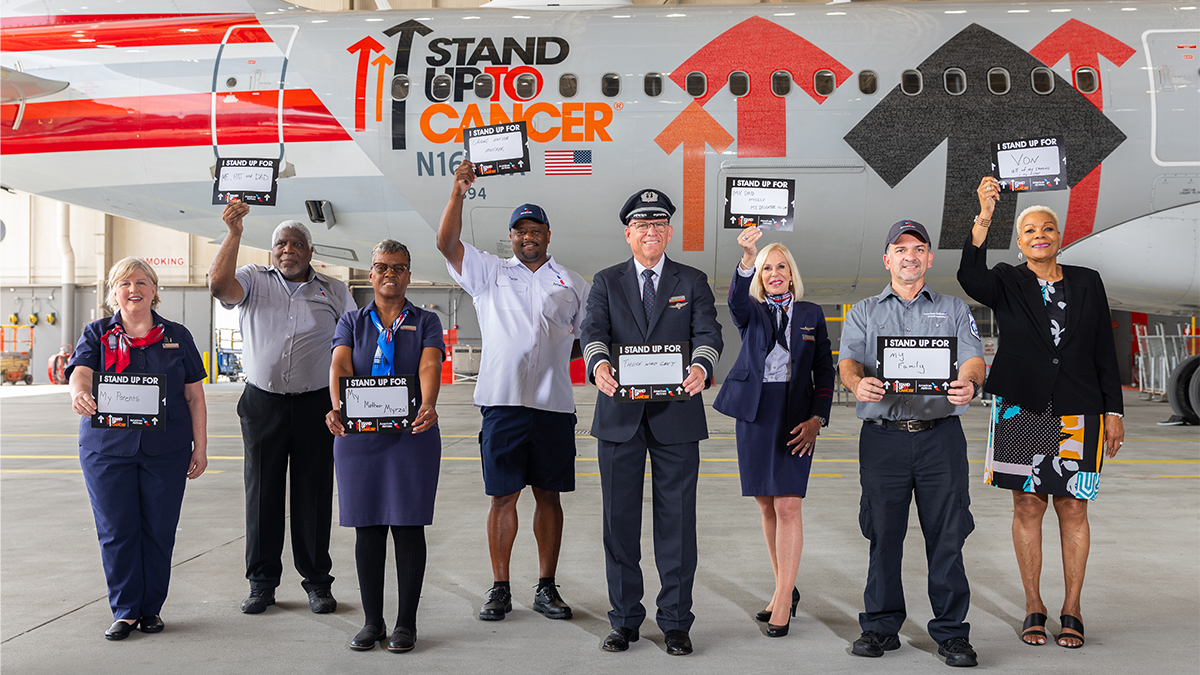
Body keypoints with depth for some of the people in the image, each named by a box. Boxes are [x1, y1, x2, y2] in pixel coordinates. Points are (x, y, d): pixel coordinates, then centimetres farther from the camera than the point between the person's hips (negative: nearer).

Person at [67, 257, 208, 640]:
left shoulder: (177, 337, 9)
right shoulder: (97, 334, 8)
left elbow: (194, 395, 9)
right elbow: (80, 373, -11)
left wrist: (200, 447, 4)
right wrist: (80, 395, -35)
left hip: (166, 450, 0)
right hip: (107, 447, 0)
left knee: (159, 530, 3)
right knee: (115, 530, 1)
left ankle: (151, 608, 17)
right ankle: (125, 611, 13)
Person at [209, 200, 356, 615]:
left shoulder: (334, 292, 9)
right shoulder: (254, 281, 7)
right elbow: (219, 284, -15)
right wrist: (234, 232, -23)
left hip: (316, 405, 0)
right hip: (263, 402, 0)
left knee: (314, 494, 4)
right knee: (262, 492, 5)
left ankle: (317, 581, 14)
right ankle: (262, 582, 16)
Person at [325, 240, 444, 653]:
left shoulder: (425, 322, 7)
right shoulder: (352, 322, 11)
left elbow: (429, 365, -11)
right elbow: (340, 365, -7)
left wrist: (428, 407, -32)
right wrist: (337, 407, -28)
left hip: (412, 435, -1)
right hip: (359, 434, 2)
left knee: (408, 526, 1)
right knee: (367, 528, 5)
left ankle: (406, 623, 11)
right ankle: (372, 621, 16)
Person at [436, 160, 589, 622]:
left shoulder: (571, 284, 14)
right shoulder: (489, 273, 11)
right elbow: (447, 243, -1)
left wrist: (557, 354, -1)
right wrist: (458, 192, -9)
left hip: (554, 403, 1)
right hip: (502, 399, -1)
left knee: (549, 495, 6)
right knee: (502, 496, 2)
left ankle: (546, 588, 15)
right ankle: (500, 589, 11)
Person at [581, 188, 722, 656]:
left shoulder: (693, 282, 9)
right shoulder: (606, 282, 10)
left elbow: (708, 334, -5)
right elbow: (593, 332, -5)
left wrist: (700, 367, -28)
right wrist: (599, 363, -28)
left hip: (676, 414, -1)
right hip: (620, 415, 1)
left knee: (677, 520, 3)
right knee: (619, 520, 7)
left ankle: (676, 622, 15)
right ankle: (624, 620, 19)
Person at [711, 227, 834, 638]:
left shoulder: (811, 315, 9)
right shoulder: (751, 312, 8)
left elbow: (824, 372, 7)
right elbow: (737, 299, -18)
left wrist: (817, 419, -5)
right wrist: (747, 258, -37)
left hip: (796, 415, -2)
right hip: (755, 413, 2)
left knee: (787, 505, -9)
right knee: (766, 505, 8)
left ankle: (784, 598, -3)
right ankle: (784, 589, 21)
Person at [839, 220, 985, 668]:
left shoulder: (955, 311, 15)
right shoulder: (863, 313, 15)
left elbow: (973, 359, 0)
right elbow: (848, 362, -1)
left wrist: (969, 384, -25)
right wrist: (858, 383, -26)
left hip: (941, 435, 0)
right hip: (882, 436, 0)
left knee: (947, 535, 0)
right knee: (883, 533, 4)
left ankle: (951, 631, 9)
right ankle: (881, 626, 15)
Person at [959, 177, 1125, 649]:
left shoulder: (1088, 283, 8)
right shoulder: (1007, 284, 2)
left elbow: (1105, 352, 9)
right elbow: (970, 278, -22)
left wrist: (1113, 411, 5)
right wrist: (984, 217, -32)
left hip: (1078, 414, 1)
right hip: (1022, 410, -1)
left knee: (1073, 508, 4)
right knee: (1028, 506, 4)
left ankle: (1072, 608, 15)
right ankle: (1033, 606, 16)